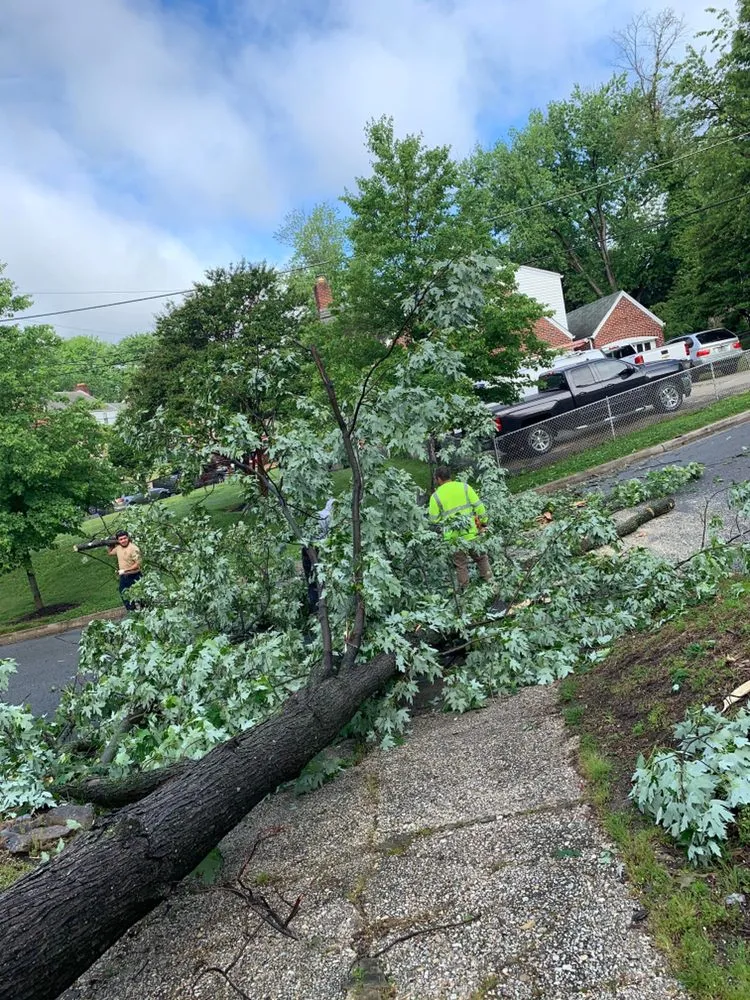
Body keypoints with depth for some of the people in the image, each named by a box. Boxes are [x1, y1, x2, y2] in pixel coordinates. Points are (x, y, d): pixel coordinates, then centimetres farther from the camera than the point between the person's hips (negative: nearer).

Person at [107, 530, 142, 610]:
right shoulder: (118, 547, 3)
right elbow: (109, 552, 24)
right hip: (123, 577, 8)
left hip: (134, 577, -8)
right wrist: (111, 543, 10)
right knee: (124, 595, 19)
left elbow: (137, 564, -24)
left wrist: (124, 570, -24)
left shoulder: (134, 549, -21)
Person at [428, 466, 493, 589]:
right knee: (481, 556, 22)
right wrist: (483, 522, 9)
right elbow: (478, 506, -2)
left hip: (455, 537, -1)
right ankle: (489, 581, 27)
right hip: (472, 531, 1)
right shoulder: (464, 487, -1)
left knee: (460, 563, 15)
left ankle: (464, 589, 23)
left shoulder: (436, 496, -5)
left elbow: (434, 520, -5)